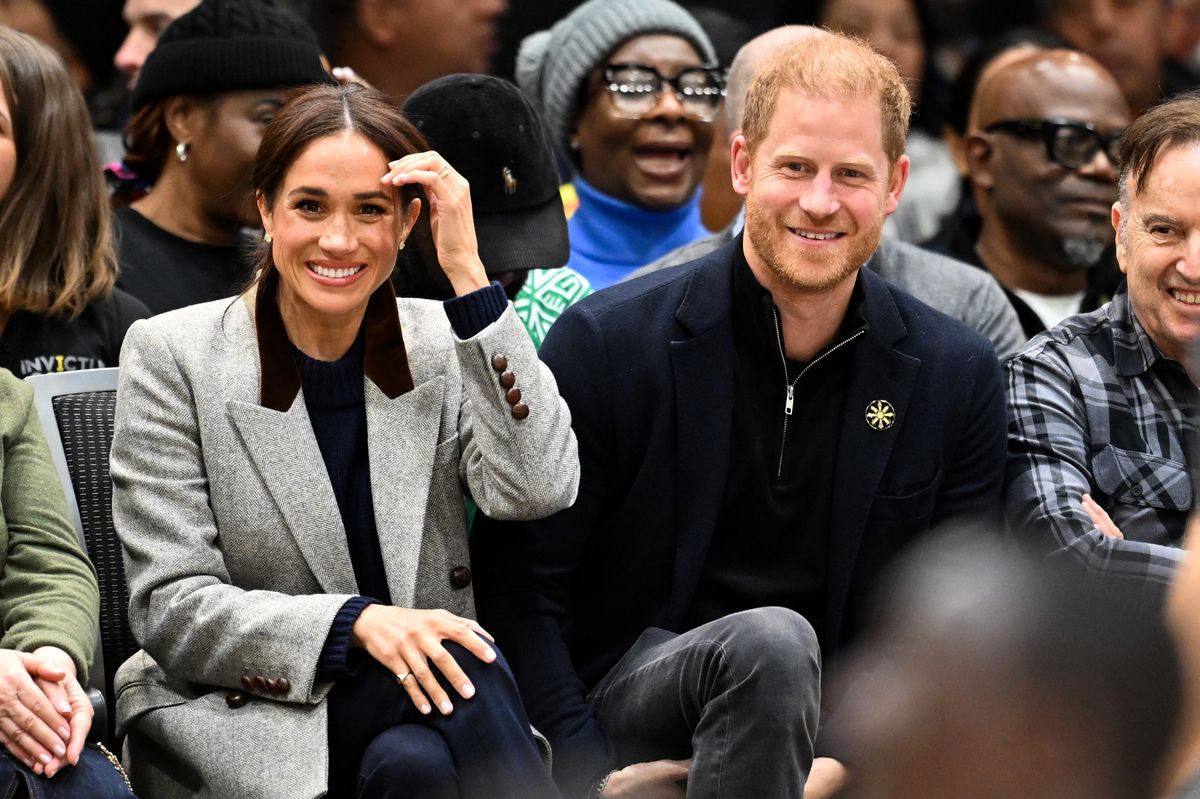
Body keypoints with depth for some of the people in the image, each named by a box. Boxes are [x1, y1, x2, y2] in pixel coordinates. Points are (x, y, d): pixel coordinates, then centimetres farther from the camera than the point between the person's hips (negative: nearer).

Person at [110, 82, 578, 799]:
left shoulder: (440, 344, 7)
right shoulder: (172, 357, -2)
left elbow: (536, 490, -12)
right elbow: (173, 611, -7)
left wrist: (468, 274, -13)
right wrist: (356, 622, -23)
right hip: (231, 710, -3)